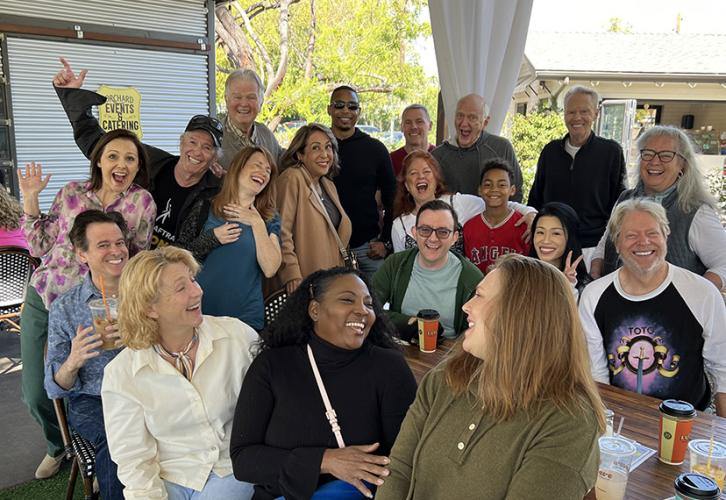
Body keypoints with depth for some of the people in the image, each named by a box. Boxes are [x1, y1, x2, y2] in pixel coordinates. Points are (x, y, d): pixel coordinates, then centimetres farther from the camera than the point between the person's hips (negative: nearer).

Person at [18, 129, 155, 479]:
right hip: (41, 296, 3)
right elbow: (41, 245, 3)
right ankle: (58, 445, 40)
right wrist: (30, 199, -4)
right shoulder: (72, 192, -2)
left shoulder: (142, 202, -8)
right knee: (34, 394, 9)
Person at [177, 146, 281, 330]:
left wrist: (257, 224, -12)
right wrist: (212, 238, -13)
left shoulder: (270, 219, 4)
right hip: (198, 312, 0)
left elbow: (270, 269, -10)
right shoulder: (205, 208, 1)